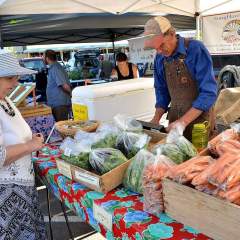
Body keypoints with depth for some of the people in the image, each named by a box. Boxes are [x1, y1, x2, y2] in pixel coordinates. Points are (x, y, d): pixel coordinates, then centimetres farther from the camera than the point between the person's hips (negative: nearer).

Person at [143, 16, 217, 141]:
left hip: (199, 116, -5)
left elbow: (209, 92, -22)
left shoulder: (196, 49, -18)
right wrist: (156, 118, -4)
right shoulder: (160, 58, -1)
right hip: (175, 116, 5)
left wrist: (183, 121, -26)